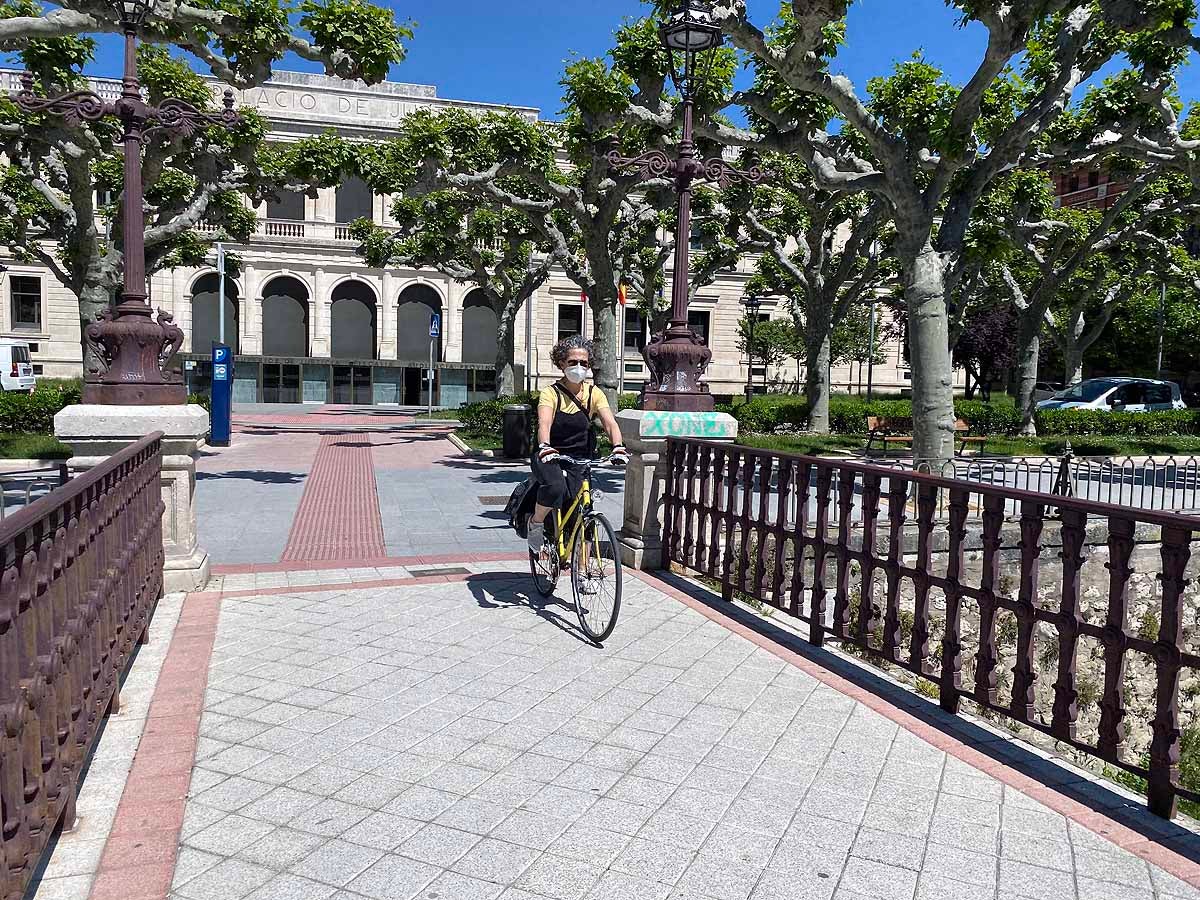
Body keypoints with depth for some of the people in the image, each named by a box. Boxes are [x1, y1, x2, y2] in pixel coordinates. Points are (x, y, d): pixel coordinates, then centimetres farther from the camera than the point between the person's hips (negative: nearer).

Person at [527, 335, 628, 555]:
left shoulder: (594, 393, 0)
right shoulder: (551, 393, -9)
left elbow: (610, 422, -14)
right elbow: (544, 423, -26)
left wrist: (618, 447, -34)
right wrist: (545, 447, -47)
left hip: (580, 459, 3)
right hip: (551, 457, -3)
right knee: (555, 486, -34)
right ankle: (536, 523, -4)